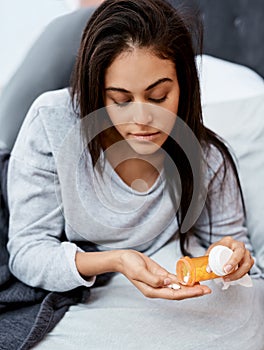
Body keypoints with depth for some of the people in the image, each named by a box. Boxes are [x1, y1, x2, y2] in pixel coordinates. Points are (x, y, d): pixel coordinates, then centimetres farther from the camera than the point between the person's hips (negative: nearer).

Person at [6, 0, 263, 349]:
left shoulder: (207, 157, -12)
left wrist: (232, 255, -20)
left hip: (174, 297, 2)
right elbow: (27, 251, -17)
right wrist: (111, 261, -35)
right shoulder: (53, 122, -20)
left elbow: (228, 237, 5)